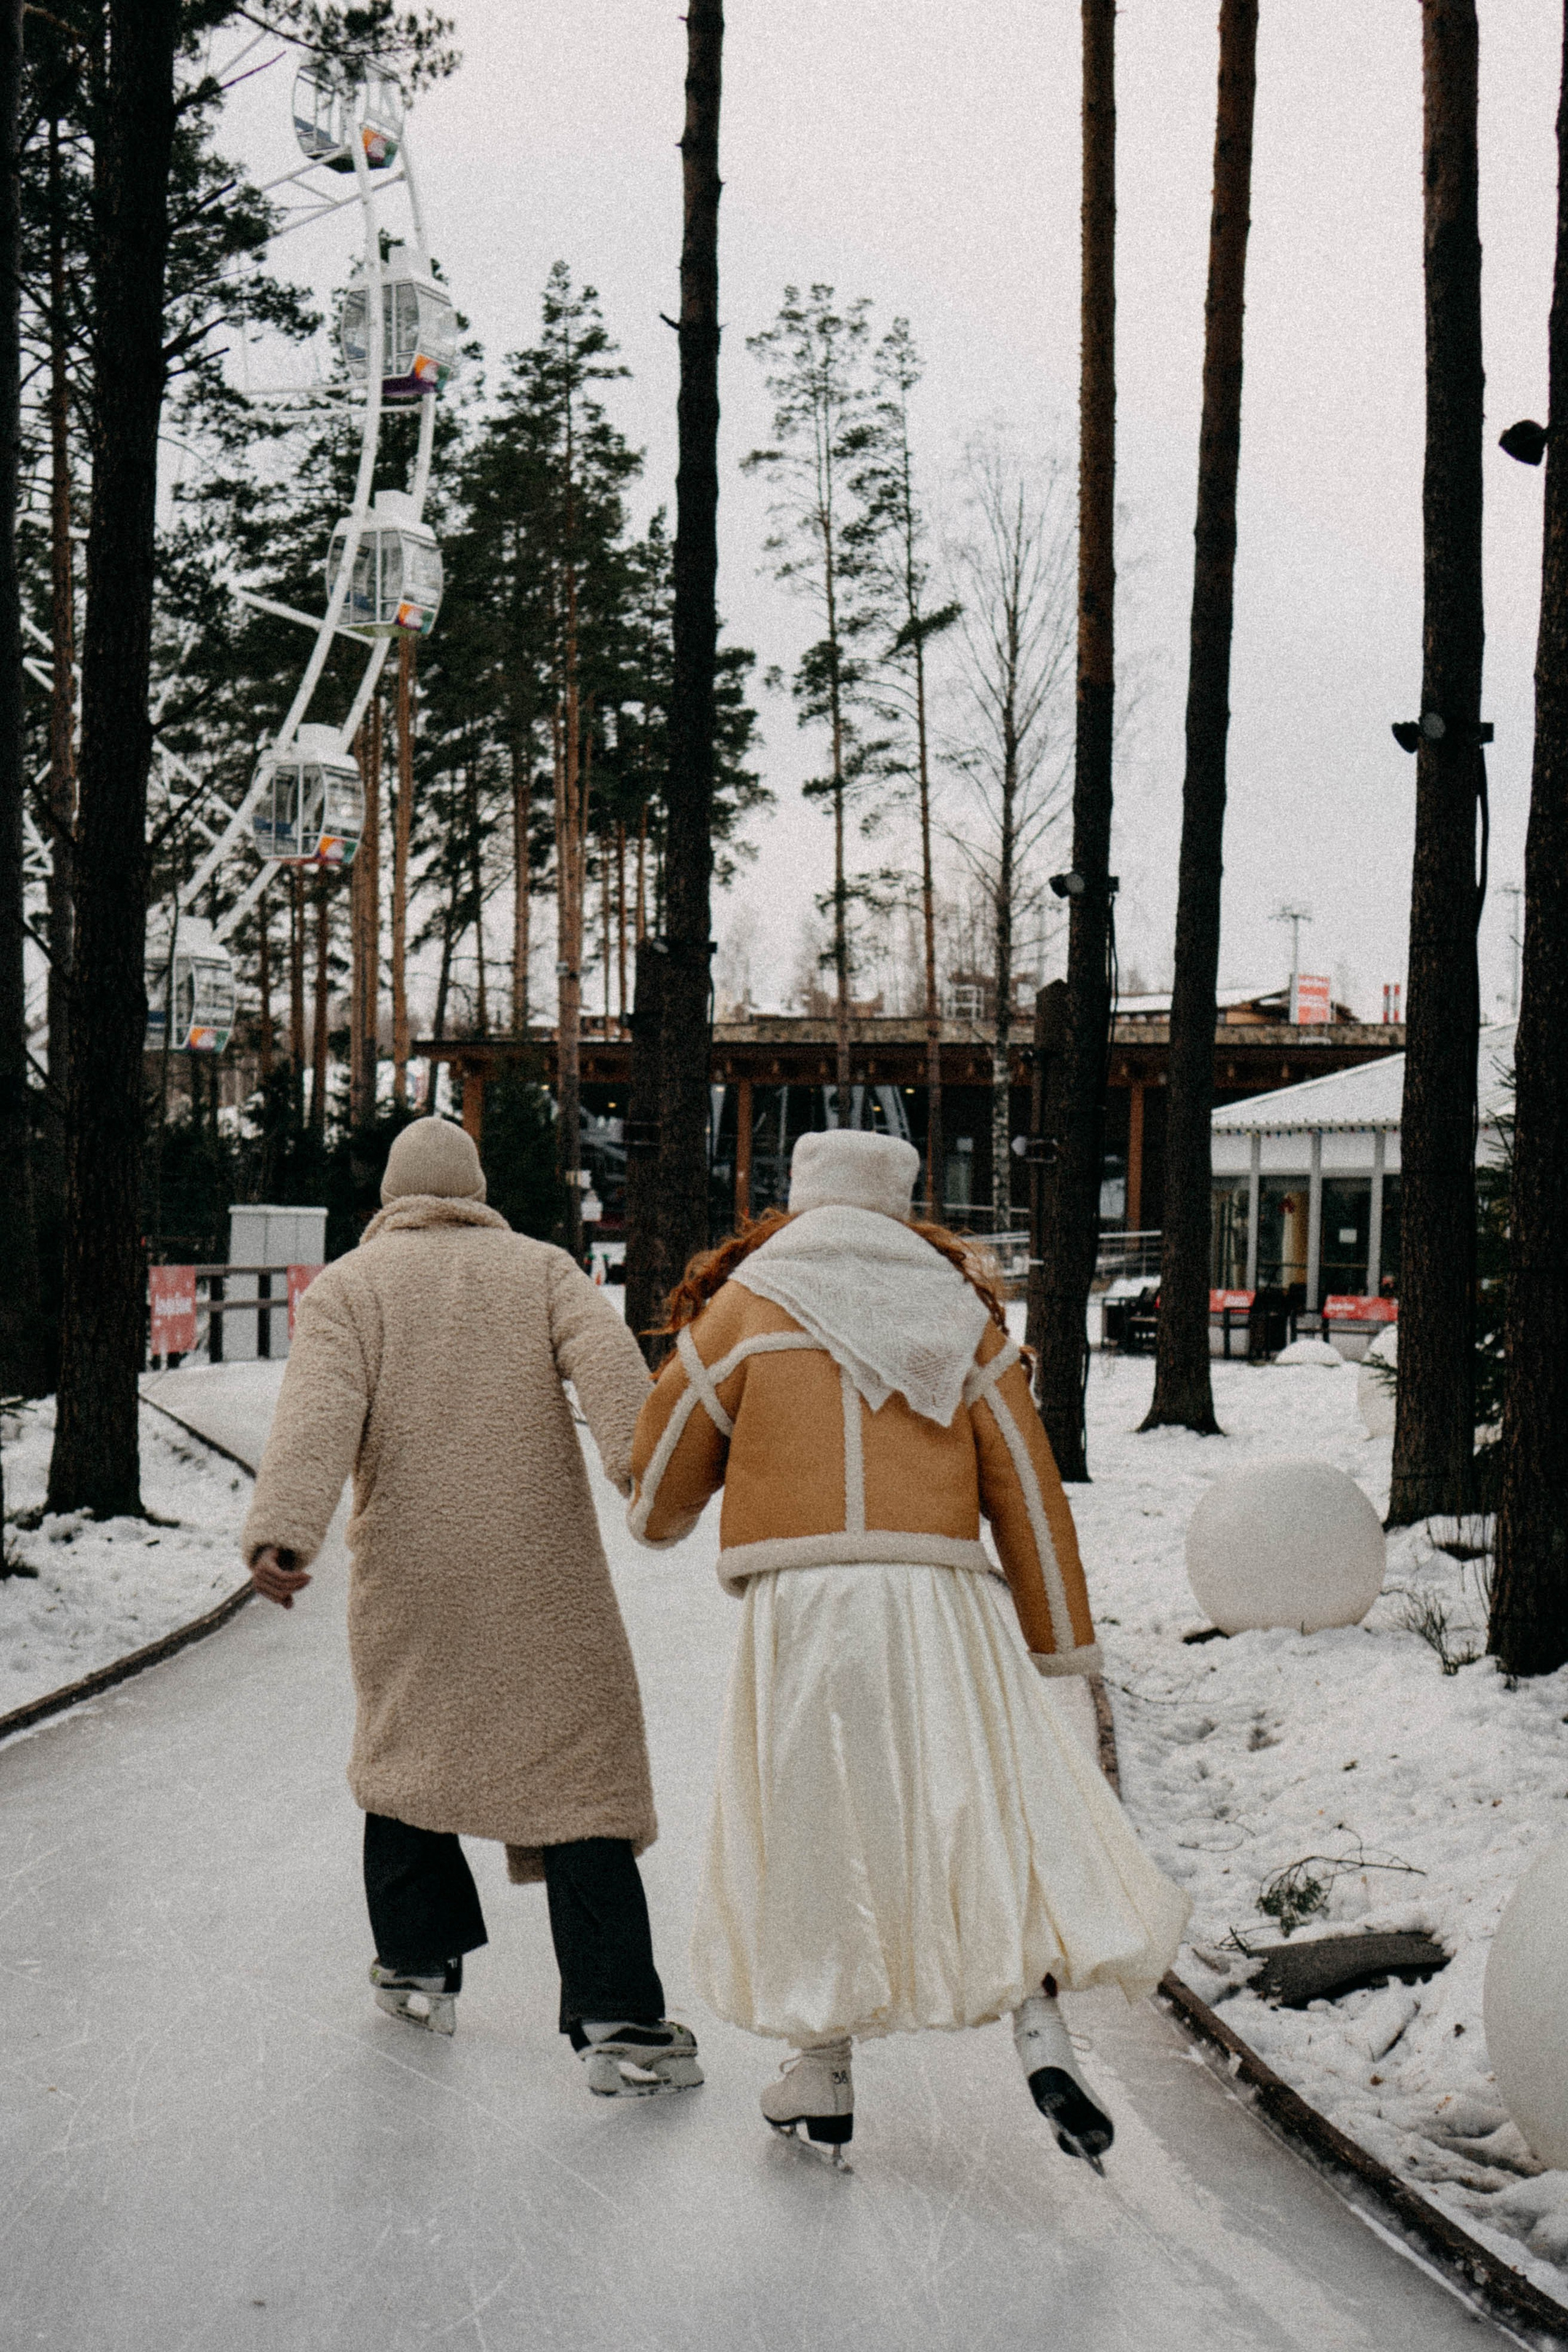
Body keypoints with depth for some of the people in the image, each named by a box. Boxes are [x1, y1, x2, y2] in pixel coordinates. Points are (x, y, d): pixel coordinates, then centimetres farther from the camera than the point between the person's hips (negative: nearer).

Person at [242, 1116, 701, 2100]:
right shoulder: (540, 1267, 10)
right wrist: (645, 1464, -25)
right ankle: (618, 2020, -8)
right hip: (545, 1575, 0)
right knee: (578, 1770, -1)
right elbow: (605, 1355, -11)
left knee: (403, 1748, 23)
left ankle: (420, 1963, 29)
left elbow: (318, 1412, -11)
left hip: (408, 1577, 1)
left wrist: (284, 1527, -24)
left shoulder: (347, 1286, 7)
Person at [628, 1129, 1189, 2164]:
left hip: (804, 1603, -2)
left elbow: (669, 1456, 12)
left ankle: (821, 2076, 14)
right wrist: (1060, 1641, 14)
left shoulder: (747, 1303, 5)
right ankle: (1043, 2031, -7)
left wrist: (664, 1520, 36)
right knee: (996, 1807, 7)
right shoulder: (960, 1310, 12)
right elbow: (1027, 1480, 10)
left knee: (812, 1827, 8)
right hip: (942, 1596, 2)